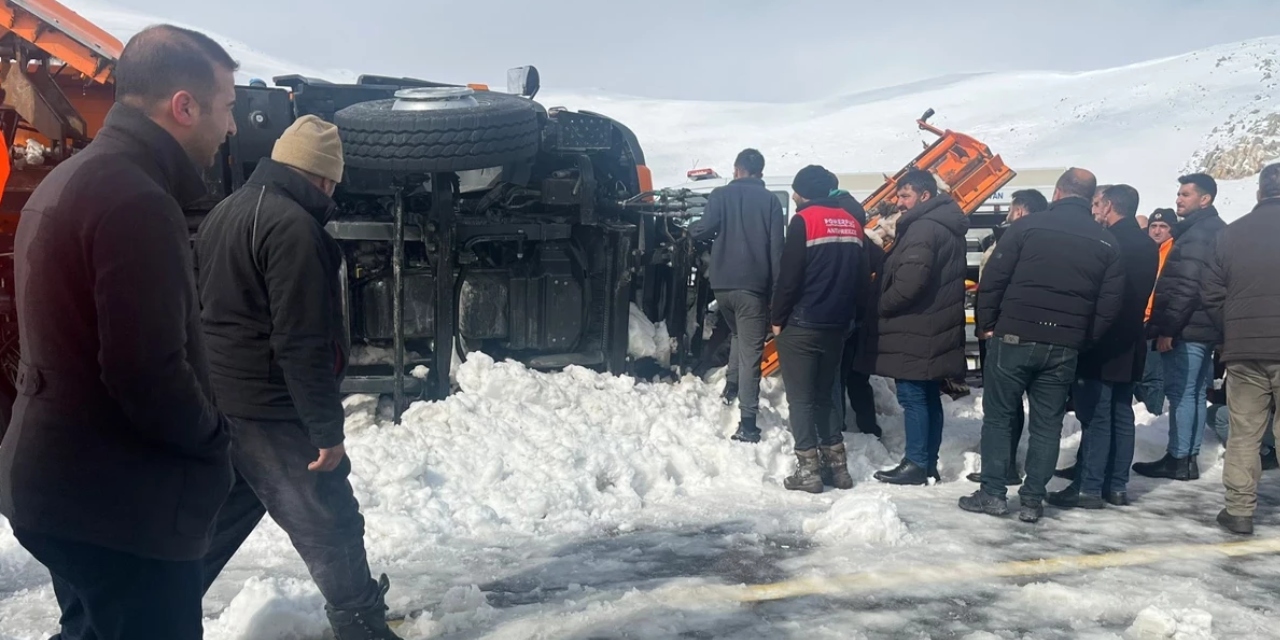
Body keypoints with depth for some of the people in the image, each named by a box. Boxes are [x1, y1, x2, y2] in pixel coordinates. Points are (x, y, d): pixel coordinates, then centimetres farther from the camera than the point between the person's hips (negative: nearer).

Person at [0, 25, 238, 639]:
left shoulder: (65, 181, 12)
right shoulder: (138, 202, -22)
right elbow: (150, 373, -28)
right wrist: (212, 439, -9)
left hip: (59, 484, 10)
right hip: (118, 501, -10)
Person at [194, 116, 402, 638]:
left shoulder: (224, 213, 13)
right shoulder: (292, 226, -18)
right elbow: (301, 343, -22)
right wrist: (327, 427, -18)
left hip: (219, 400, 9)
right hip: (269, 407, -9)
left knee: (216, 519, 21)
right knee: (330, 525, 2)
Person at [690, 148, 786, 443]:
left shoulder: (720, 195, 3)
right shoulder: (770, 200, 2)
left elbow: (704, 230, -8)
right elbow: (777, 247, -3)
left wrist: (690, 228, 16)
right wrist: (778, 290, 0)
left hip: (722, 283, 2)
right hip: (754, 285, -2)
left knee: (737, 334, 30)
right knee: (750, 352, -2)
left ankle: (731, 385, 19)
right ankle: (747, 423, -6)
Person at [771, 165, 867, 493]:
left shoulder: (804, 220, -10)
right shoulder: (852, 223, 11)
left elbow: (789, 275, -14)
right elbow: (861, 279, 12)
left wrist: (778, 318, -5)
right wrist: (851, 317, 16)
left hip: (801, 325, -7)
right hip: (837, 326, 7)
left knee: (800, 398, 1)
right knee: (824, 396, 17)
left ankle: (808, 470, 0)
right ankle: (837, 465, 17)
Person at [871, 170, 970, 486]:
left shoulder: (924, 228, -16)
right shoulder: (945, 226, 17)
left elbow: (909, 281, -24)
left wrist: (881, 305, -9)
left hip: (916, 329, -10)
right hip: (934, 328, 10)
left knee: (913, 397, -4)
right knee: (929, 398, 13)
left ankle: (916, 464, 0)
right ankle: (928, 464, 19)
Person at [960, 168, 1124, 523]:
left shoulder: (1027, 226, -4)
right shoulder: (1107, 243, 8)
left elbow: (993, 280, -7)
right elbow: (1110, 303, 5)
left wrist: (987, 324, 2)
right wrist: (1083, 340, 11)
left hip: (1014, 338, -3)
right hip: (1064, 347, 3)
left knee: (998, 415, 8)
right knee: (1047, 424, 11)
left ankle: (993, 493, 9)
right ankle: (1033, 500, 13)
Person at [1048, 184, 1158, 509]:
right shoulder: (1148, 245, 11)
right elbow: (1144, 293, 17)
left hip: (1101, 342, -8)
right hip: (1129, 343, 8)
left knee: (1095, 416, -5)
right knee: (1121, 415, 12)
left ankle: (1088, 487, -2)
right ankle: (1117, 486, 17)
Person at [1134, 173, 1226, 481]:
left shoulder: (1195, 234, -15)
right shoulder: (1217, 231, 18)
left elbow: (1184, 287, -22)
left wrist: (1167, 327, -20)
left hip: (1187, 327, -10)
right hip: (1205, 326, 10)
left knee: (1180, 392, -5)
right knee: (1195, 393, 13)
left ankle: (1178, 459, 0)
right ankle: (1189, 457, 19)